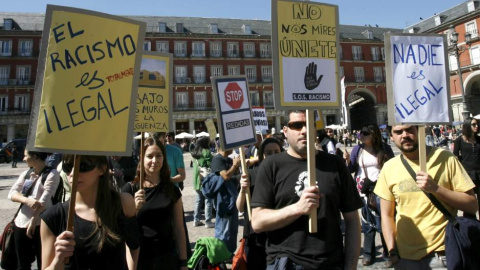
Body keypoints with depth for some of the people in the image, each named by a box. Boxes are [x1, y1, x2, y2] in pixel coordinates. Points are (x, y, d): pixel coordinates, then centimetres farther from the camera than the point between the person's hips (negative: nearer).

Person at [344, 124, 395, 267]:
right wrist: (348, 160, -17)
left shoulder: (385, 148, -1)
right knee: (367, 222, 9)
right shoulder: (357, 149, 1)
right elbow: (351, 169, 3)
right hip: (365, 191, 1)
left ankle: (389, 253, 19)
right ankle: (368, 253, 21)